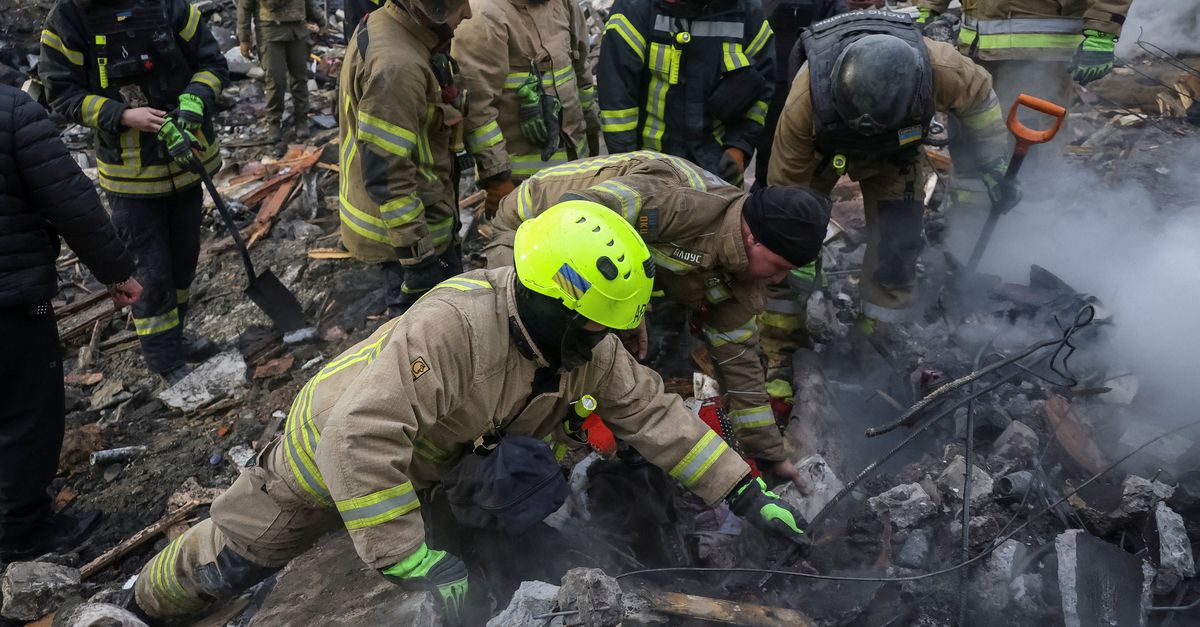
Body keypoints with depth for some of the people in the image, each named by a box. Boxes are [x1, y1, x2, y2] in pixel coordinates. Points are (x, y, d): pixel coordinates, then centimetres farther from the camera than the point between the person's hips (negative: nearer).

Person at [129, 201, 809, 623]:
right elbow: (361, 438, -46)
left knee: (540, 484, -12)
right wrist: (412, 557, -42)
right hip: (333, 445, -5)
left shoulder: (586, 345, -18)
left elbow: (652, 411, -11)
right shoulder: (457, 323, -43)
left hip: (433, 454, 6)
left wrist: (746, 491, -14)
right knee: (233, 557, 6)